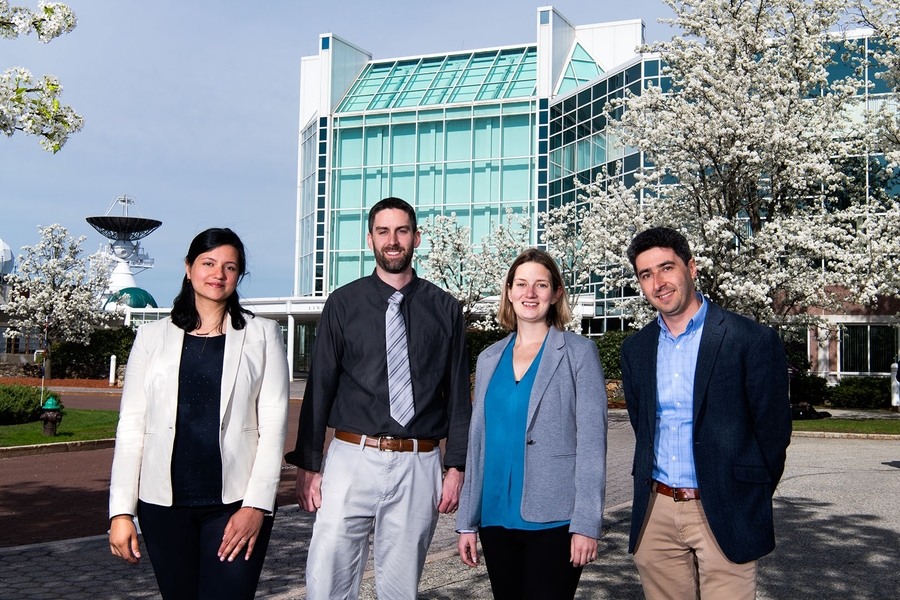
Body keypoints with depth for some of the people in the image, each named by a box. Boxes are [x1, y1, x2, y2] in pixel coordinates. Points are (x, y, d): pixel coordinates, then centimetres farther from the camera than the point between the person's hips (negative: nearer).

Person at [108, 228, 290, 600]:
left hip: (236, 502, -2)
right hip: (164, 501, 2)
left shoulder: (262, 335, 4)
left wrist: (256, 505, -9)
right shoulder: (153, 336, 8)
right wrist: (121, 511, 0)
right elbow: (131, 426, 6)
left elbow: (273, 425, -1)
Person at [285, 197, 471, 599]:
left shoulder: (444, 309, 7)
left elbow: (458, 394, 7)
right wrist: (307, 464, 0)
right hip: (352, 459, 0)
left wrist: (456, 466, 2)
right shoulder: (343, 303, 4)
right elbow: (319, 386, 3)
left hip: (418, 464, 1)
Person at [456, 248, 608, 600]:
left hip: (553, 520, -4)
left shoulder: (579, 353, -2)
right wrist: (467, 521, 10)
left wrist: (586, 524, -13)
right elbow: (478, 442, 13)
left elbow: (591, 442, -7)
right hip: (496, 517, 4)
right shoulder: (489, 359, 11)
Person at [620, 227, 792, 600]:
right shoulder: (635, 349, 9)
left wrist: (749, 505, 1)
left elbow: (774, 431, -4)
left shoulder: (752, 340, -7)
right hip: (655, 513, 5)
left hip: (722, 516, -4)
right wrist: (660, 491, 11)